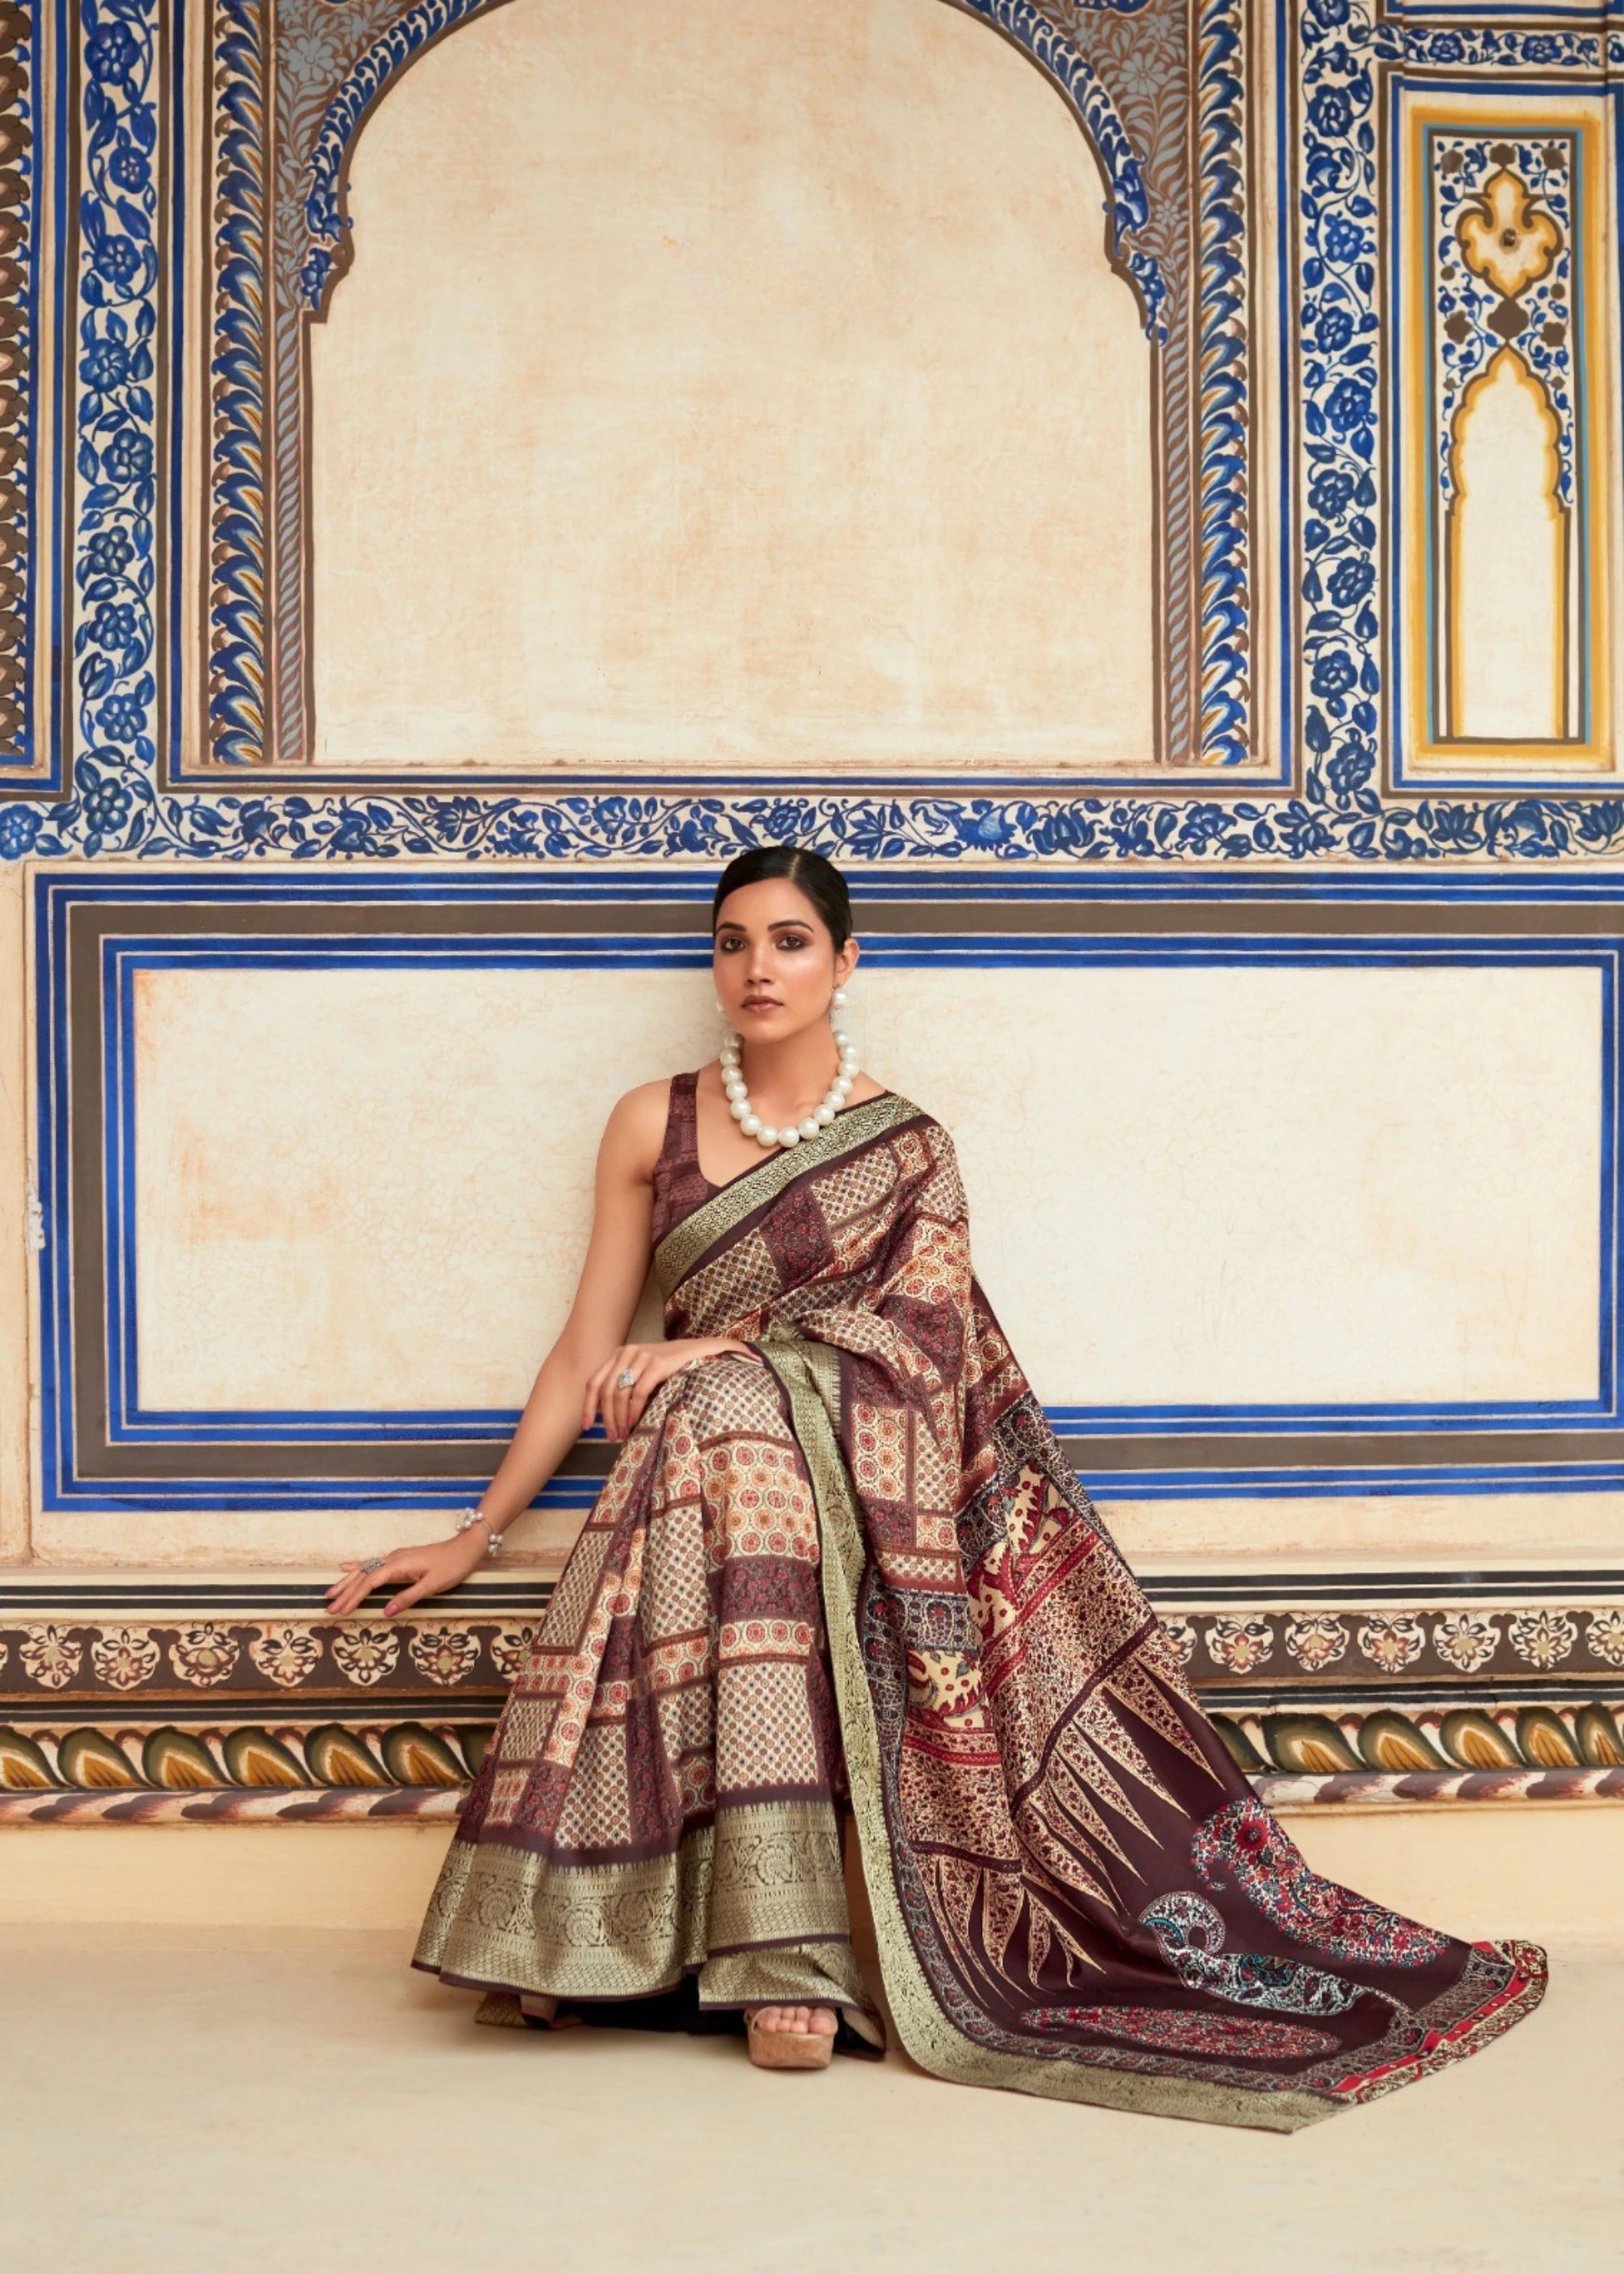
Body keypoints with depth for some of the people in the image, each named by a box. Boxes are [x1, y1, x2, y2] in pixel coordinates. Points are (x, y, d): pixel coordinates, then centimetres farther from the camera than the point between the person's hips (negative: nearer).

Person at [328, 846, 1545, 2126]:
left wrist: (719, 1349, -15)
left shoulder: (908, 1147, 10)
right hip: (707, 1469, 1)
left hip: (862, 1481, -1)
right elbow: (589, 1351, 13)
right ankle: (787, 1964, -35)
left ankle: (779, 1957, -39)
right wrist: (478, 1532, 10)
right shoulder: (653, 1125, 13)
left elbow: (922, 1326, -5)